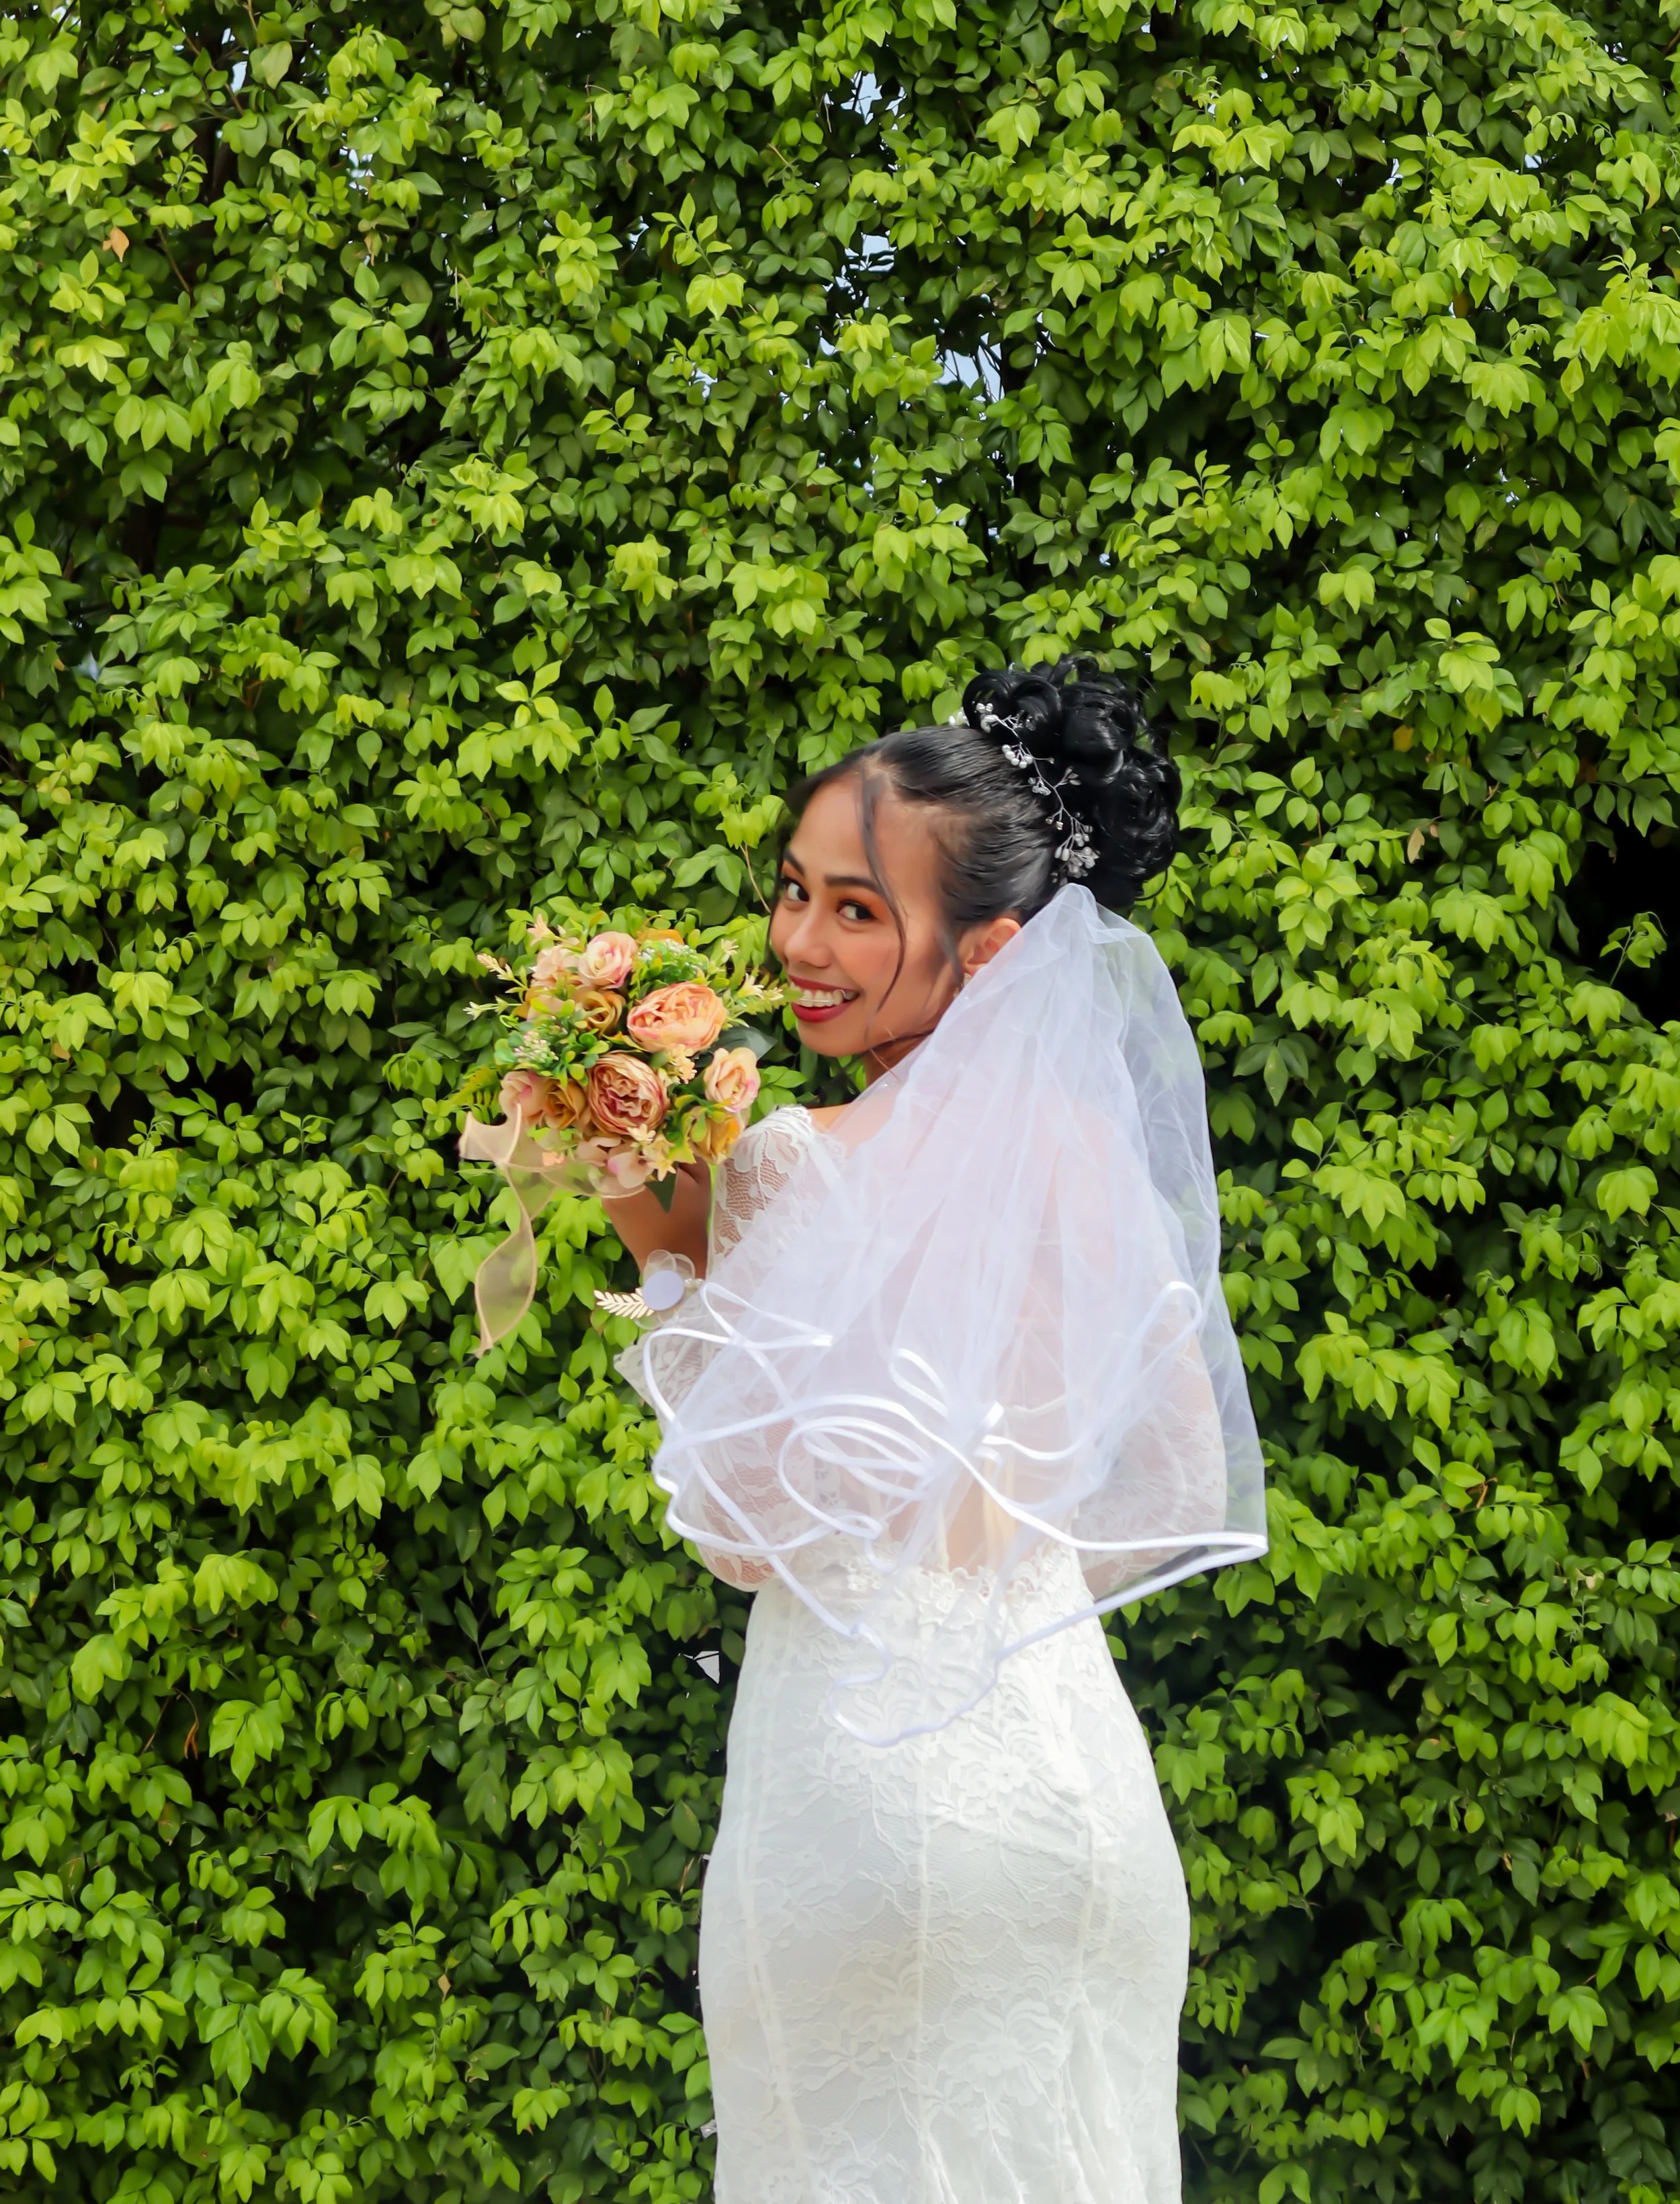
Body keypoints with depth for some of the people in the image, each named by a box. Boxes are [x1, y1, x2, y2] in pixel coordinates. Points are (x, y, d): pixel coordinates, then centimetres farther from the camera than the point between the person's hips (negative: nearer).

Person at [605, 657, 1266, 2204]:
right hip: (1075, 1762, 6)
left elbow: (755, 1521, -12)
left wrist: (678, 1258, -5)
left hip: (877, 1759, -6)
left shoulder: (811, 1168, -13)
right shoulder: (1089, 1144, 6)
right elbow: (1179, 1475, 12)